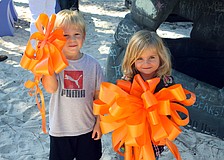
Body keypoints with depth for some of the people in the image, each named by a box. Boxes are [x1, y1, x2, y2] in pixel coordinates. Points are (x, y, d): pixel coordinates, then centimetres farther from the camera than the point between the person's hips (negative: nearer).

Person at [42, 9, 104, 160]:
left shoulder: (93, 64, -8)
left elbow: (98, 96, 0)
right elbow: (51, 88, -31)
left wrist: (99, 123, 2)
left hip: (88, 129, 1)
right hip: (60, 129, -1)